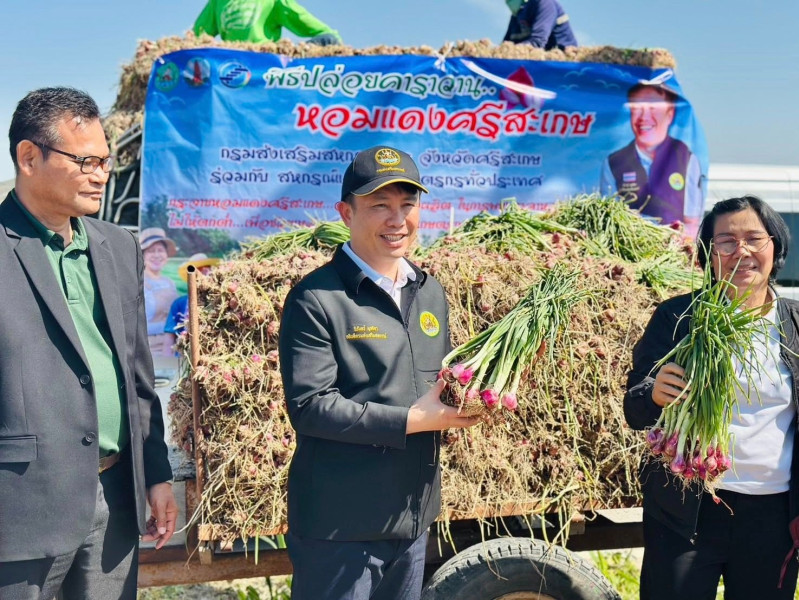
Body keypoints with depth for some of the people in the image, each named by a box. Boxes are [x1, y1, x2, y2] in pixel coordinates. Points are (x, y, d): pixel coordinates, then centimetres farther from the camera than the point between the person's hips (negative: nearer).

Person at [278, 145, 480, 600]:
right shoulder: (317, 298, -13)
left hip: (414, 516, 7)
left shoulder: (431, 293, 11)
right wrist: (411, 420, -19)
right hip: (340, 523, -7)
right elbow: (308, 406, -19)